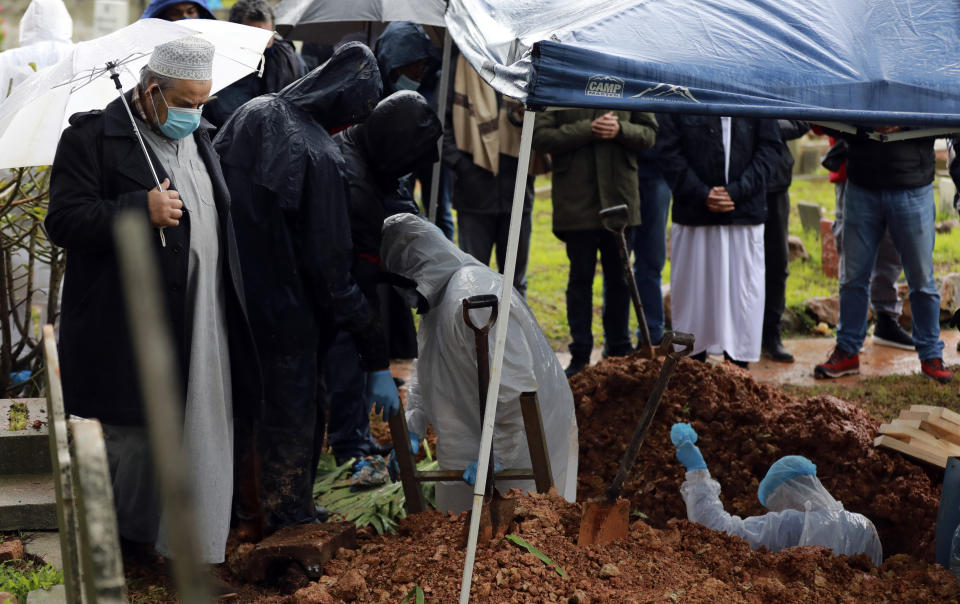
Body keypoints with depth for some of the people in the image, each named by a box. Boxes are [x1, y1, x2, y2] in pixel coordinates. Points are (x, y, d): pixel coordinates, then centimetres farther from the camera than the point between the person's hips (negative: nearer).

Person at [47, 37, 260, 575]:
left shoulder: (199, 139, 17)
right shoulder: (93, 137, -6)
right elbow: (64, 222, -13)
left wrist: (232, 305, 25)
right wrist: (141, 209, -21)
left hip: (204, 329, 7)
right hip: (135, 336, -6)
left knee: (204, 444, 6)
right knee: (137, 447, 0)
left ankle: (196, 557, 15)